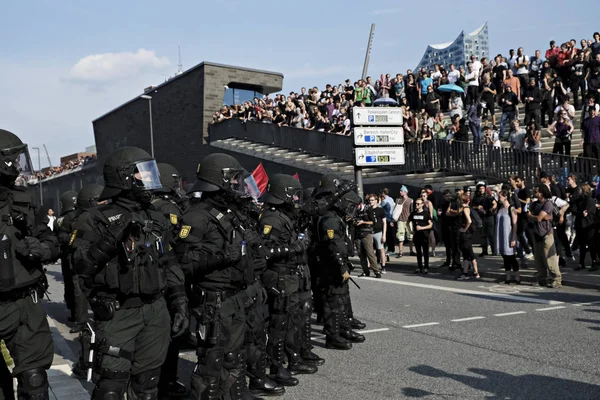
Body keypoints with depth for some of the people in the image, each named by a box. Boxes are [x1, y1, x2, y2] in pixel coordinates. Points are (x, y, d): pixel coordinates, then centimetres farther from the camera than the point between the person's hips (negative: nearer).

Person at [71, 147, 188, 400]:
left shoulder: (157, 220, 11)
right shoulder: (97, 220, -7)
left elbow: (169, 266, 15)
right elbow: (81, 266, -17)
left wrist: (180, 304, 11)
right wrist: (109, 239, -28)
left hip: (156, 313, 6)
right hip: (117, 315, -5)